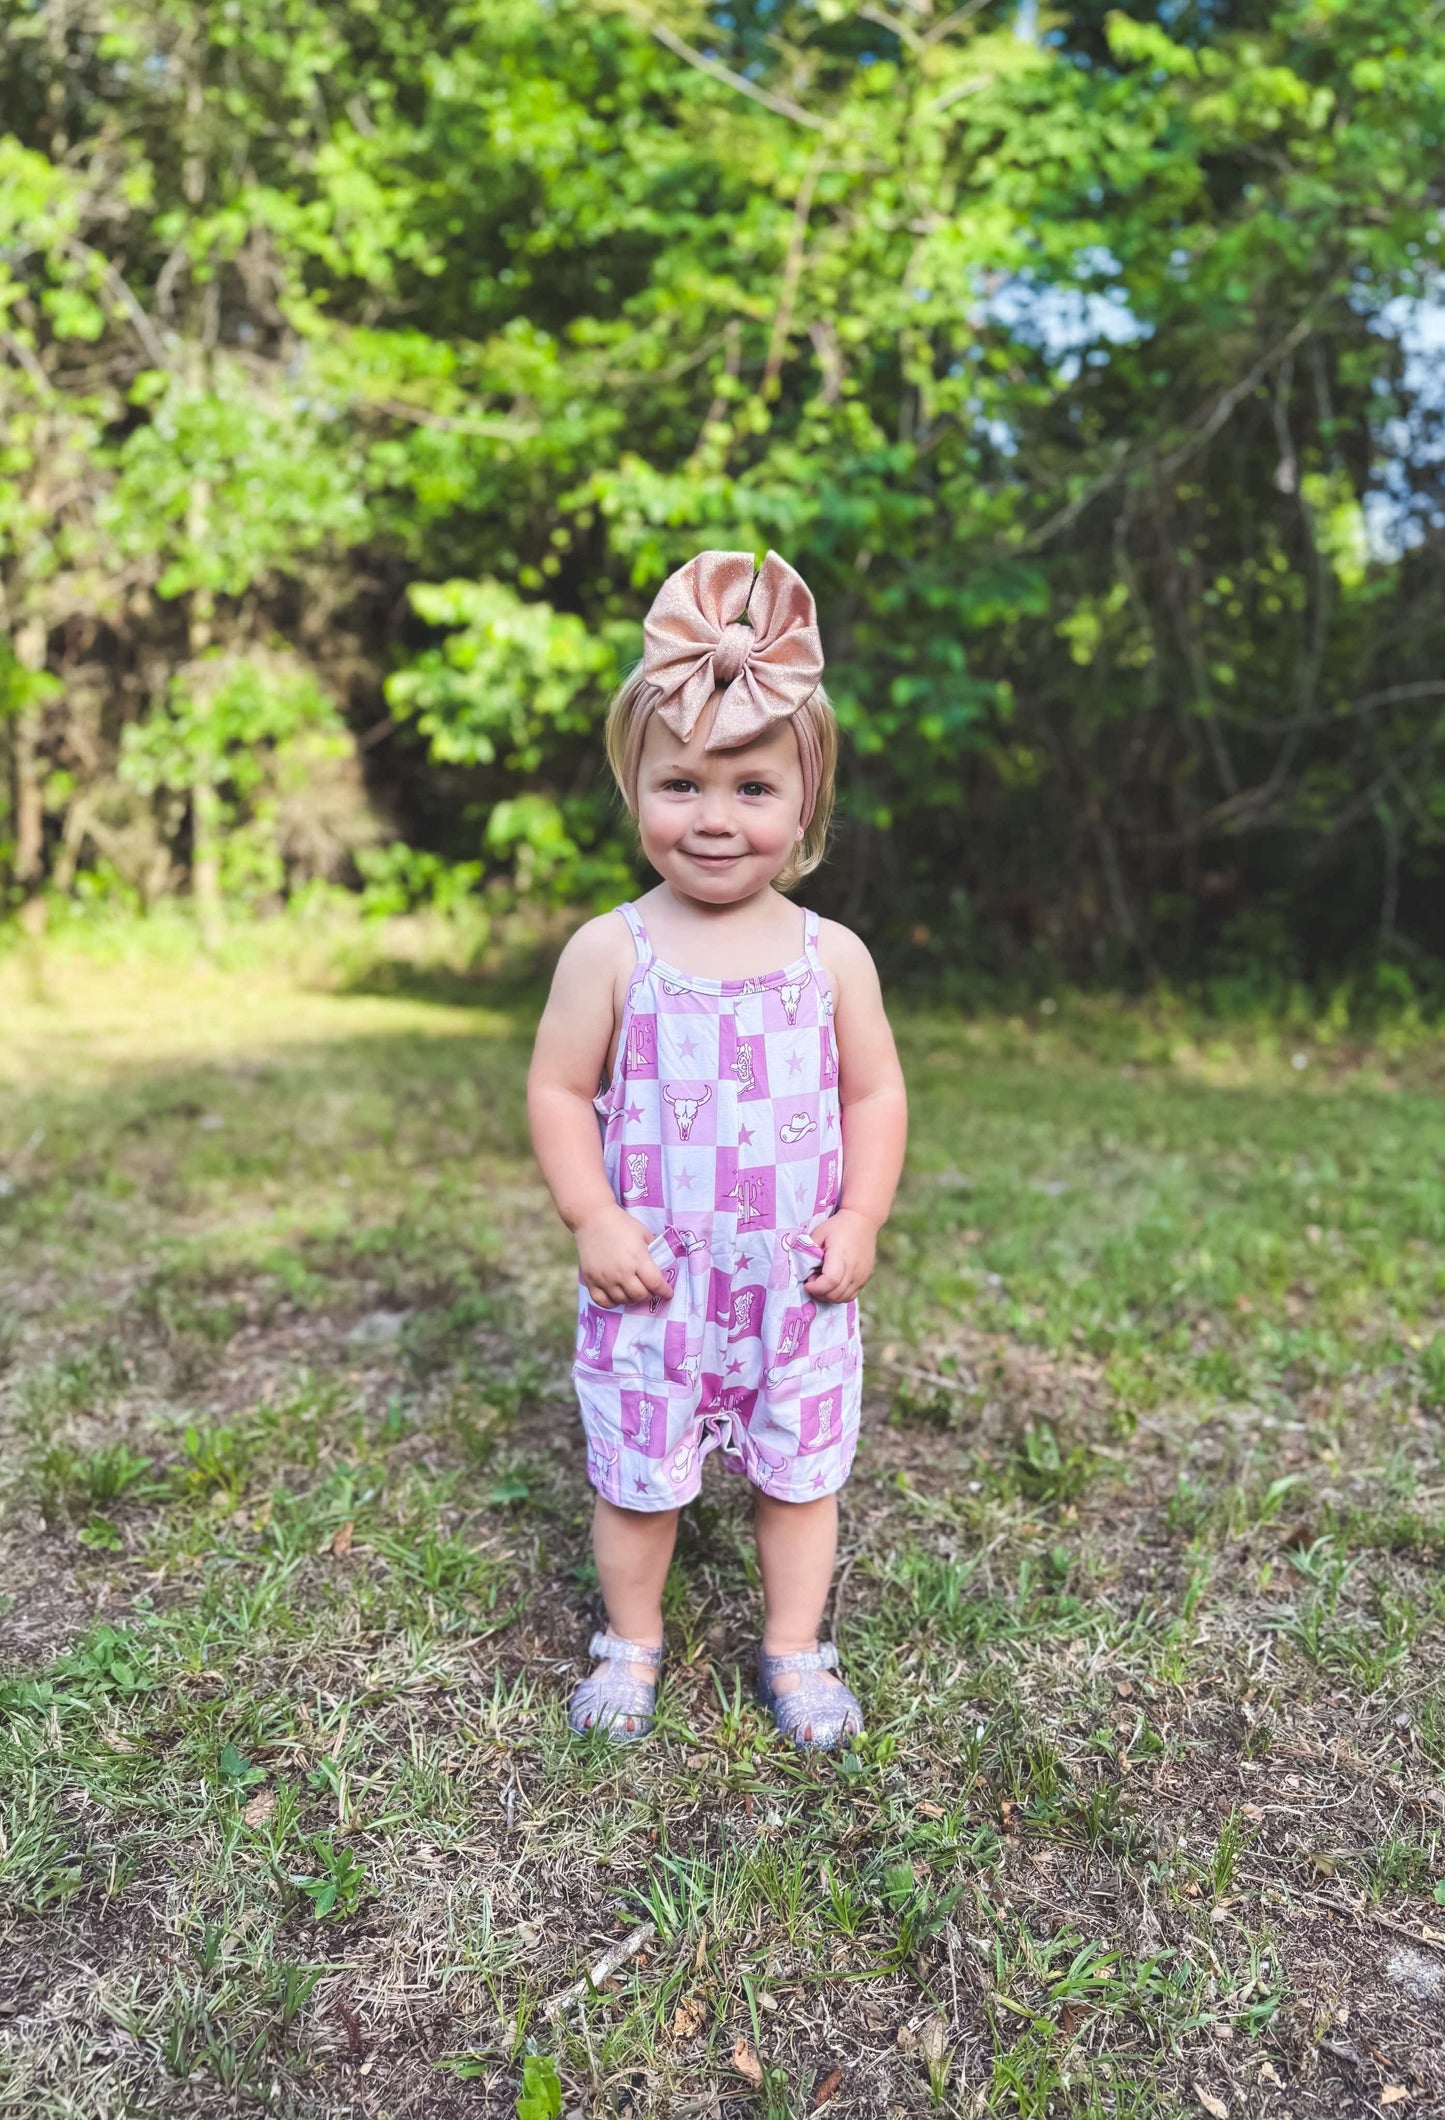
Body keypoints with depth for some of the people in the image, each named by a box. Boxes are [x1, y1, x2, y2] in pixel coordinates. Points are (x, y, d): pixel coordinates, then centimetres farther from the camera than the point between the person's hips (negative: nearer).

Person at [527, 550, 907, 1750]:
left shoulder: (832, 955, -3)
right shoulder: (611, 951, -7)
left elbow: (875, 1094, 4)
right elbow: (559, 1091, -3)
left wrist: (862, 1218, -6)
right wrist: (593, 1219, -12)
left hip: (798, 1280, 1)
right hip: (651, 1280, -1)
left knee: (801, 1473, 15)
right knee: (636, 1477, 14)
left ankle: (795, 1651, 37)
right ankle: (632, 1643, 39)